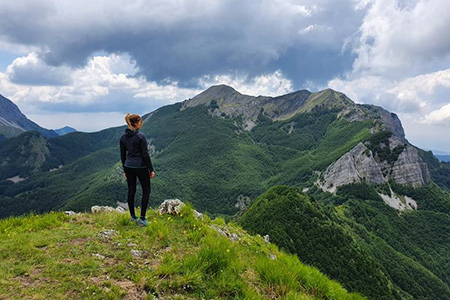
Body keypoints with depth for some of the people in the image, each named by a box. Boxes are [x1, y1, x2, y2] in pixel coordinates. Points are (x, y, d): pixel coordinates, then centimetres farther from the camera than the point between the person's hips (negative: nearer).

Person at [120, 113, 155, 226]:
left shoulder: (123, 137, 4)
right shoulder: (141, 136, -16)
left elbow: (122, 155, 9)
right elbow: (145, 154, -16)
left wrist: (125, 170, 18)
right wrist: (151, 169, -9)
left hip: (129, 167, 6)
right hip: (141, 167, -6)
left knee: (131, 191, 14)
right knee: (146, 191, 6)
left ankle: (132, 216, 24)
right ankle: (142, 218, 1)